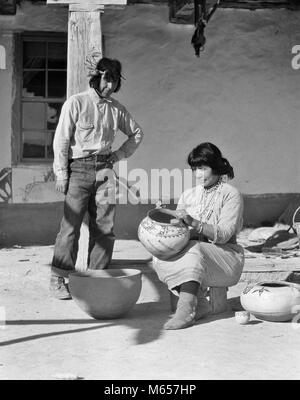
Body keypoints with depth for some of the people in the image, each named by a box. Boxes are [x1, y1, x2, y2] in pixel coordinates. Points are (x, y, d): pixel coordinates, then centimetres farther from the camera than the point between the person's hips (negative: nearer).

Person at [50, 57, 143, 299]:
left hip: (105, 169, 5)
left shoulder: (116, 108, 12)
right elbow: (61, 140, -3)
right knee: (71, 225, -8)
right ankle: (58, 279, -1)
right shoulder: (76, 103, -1)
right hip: (79, 169, -5)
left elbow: (136, 133, 25)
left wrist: (119, 155, 11)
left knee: (105, 227, 2)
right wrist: (62, 174, -9)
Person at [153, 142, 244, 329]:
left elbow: (224, 234, -16)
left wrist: (193, 223, -28)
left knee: (193, 250, -35)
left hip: (226, 255, -5)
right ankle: (199, 303, -22)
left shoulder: (231, 194, -4)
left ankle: (186, 310, -38)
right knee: (160, 258, -21)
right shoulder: (189, 195, 13)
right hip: (199, 257, 5)